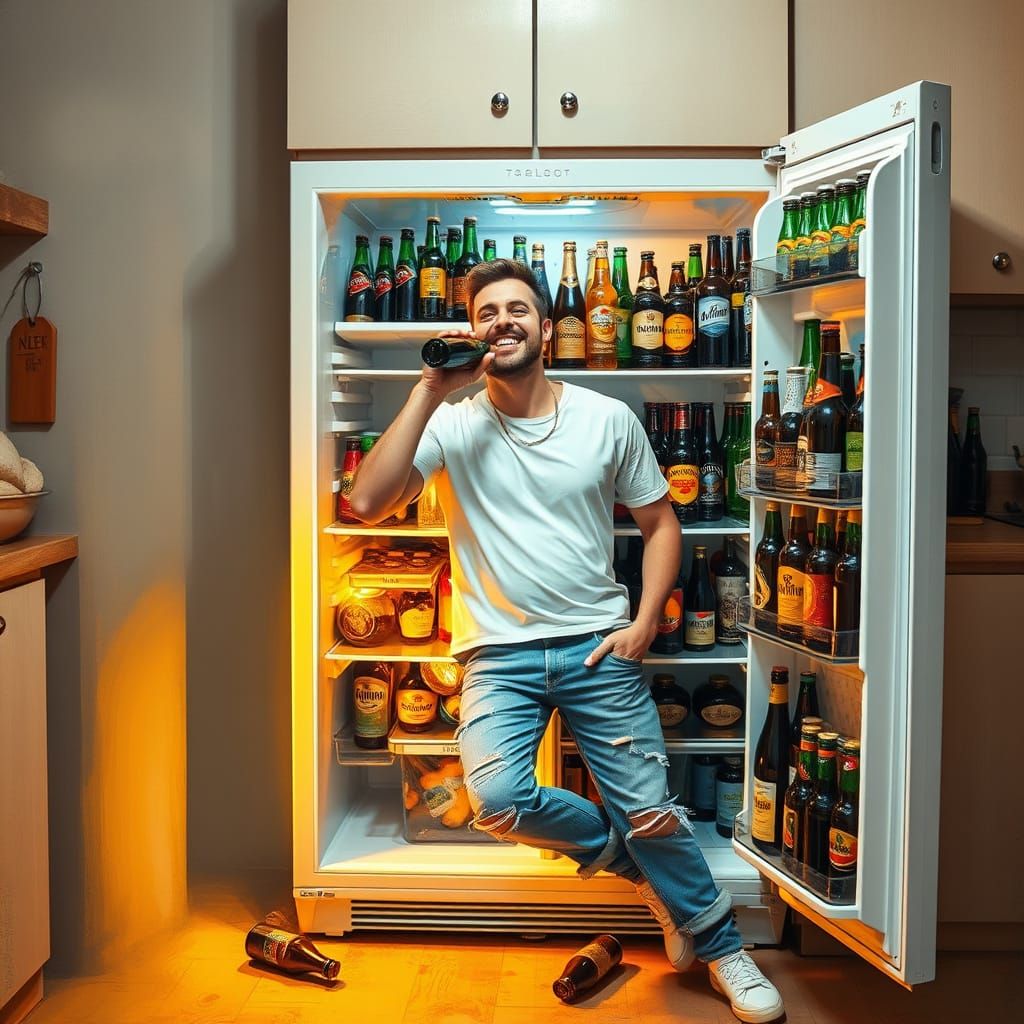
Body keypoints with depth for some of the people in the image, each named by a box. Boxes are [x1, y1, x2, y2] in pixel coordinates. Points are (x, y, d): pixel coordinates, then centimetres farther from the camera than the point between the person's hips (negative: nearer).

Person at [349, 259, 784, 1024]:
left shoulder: (607, 418, 3)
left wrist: (644, 623, -3)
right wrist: (429, 393, -16)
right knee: (498, 800, -22)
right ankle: (631, 858, 8)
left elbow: (659, 522, 11)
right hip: (500, 654, 0)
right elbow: (368, 503, -15)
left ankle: (721, 947, 26)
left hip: (598, 646, 1)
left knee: (650, 810, 0)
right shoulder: (453, 424, -2)